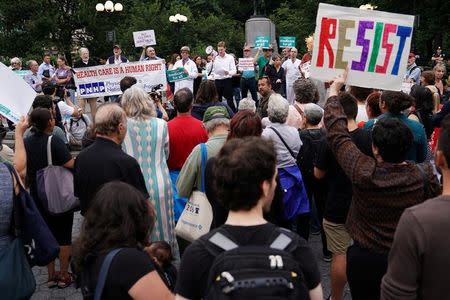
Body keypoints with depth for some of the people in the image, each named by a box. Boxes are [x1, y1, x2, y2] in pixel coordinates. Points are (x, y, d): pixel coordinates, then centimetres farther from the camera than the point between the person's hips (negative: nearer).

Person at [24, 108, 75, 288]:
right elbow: (71, 165, -27)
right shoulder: (54, 142, -19)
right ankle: (64, 276, 18)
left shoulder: (25, 143, -2)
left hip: (38, 197, 5)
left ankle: (51, 275, 23)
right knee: (64, 237, 9)